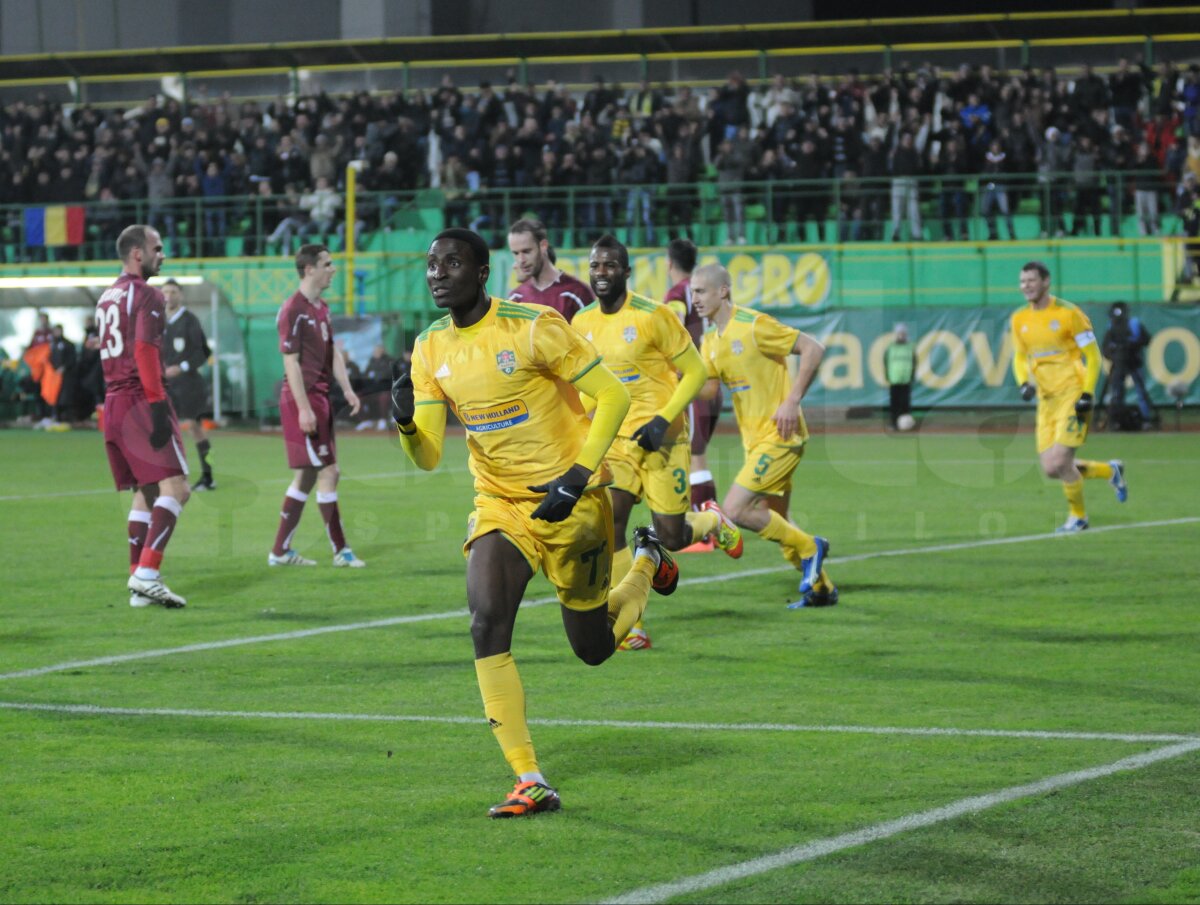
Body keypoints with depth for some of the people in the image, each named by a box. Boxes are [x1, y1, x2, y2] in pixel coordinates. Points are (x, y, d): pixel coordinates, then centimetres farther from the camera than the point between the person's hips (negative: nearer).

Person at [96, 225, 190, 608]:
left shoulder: (106, 298, 19)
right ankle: (146, 574, -23)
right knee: (174, 487, -12)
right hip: (140, 400, -9)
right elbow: (144, 350, -19)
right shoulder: (146, 295, -8)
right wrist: (157, 404, -21)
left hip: (112, 403, 9)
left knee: (145, 492, 13)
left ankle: (139, 586, 9)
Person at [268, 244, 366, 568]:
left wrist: (347, 389, 6)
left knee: (307, 476, 11)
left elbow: (332, 352, 18)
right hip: (302, 399, -10)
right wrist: (304, 408, -20)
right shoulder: (293, 310, -14)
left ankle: (280, 550, 17)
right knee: (327, 472, -8)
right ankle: (340, 550, -2)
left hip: (319, 399, 10)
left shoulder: (321, 308, 14)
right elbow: (291, 362, -16)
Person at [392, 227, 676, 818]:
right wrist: (405, 421, -22)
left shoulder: (532, 328, -17)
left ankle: (648, 562, 42)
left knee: (594, 648, 8)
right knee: (486, 624, -20)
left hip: (571, 503, -4)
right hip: (499, 504, 4)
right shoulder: (431, 350, -1)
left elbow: (612, 396, -12)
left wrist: (580, 475, -20)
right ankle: (530, 784, -15)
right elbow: (427, 458, 0)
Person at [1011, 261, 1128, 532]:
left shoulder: (1068, 314, -9)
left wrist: (1087, 395, -15)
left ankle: (1078, 516, 10)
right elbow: (1020, 357, 19)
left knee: (1060, 462, -14)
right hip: (1047, 399, 6)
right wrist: (1024, 383, -1)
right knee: (1051, 469, 0)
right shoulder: (1020, 319, 7)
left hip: (1073, 396, -6)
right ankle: (1110, 471, 25)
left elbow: (1093, 355, -6)